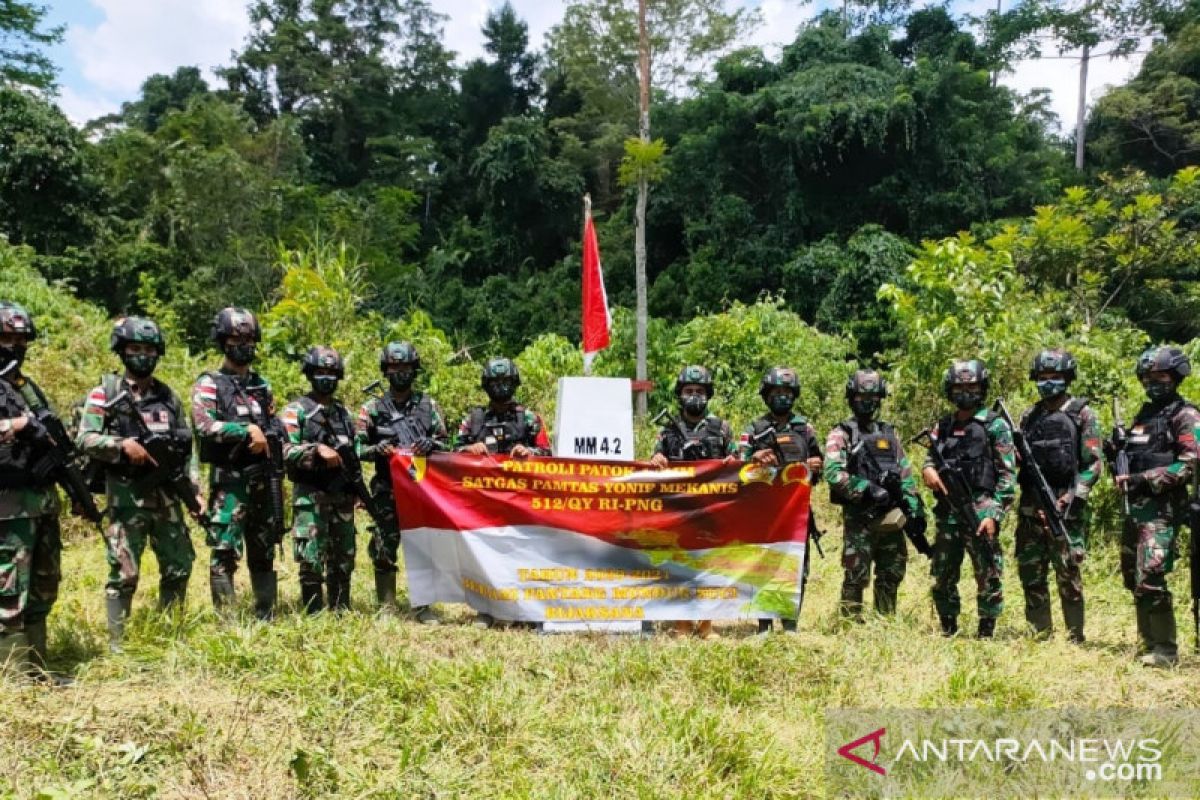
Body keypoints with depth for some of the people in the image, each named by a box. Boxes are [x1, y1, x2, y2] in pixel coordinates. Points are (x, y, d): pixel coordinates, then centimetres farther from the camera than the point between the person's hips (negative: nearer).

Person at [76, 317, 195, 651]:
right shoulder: (105, 393, -1)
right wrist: (122, 445, -23)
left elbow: (186, 447, 14)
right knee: (124, 572, -3)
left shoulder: (168, 396, 12)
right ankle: (118, 644, 8)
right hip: (126, 495, -5)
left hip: (167, 494, 5)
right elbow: (85, 440, -8)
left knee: (179, 566, 9)